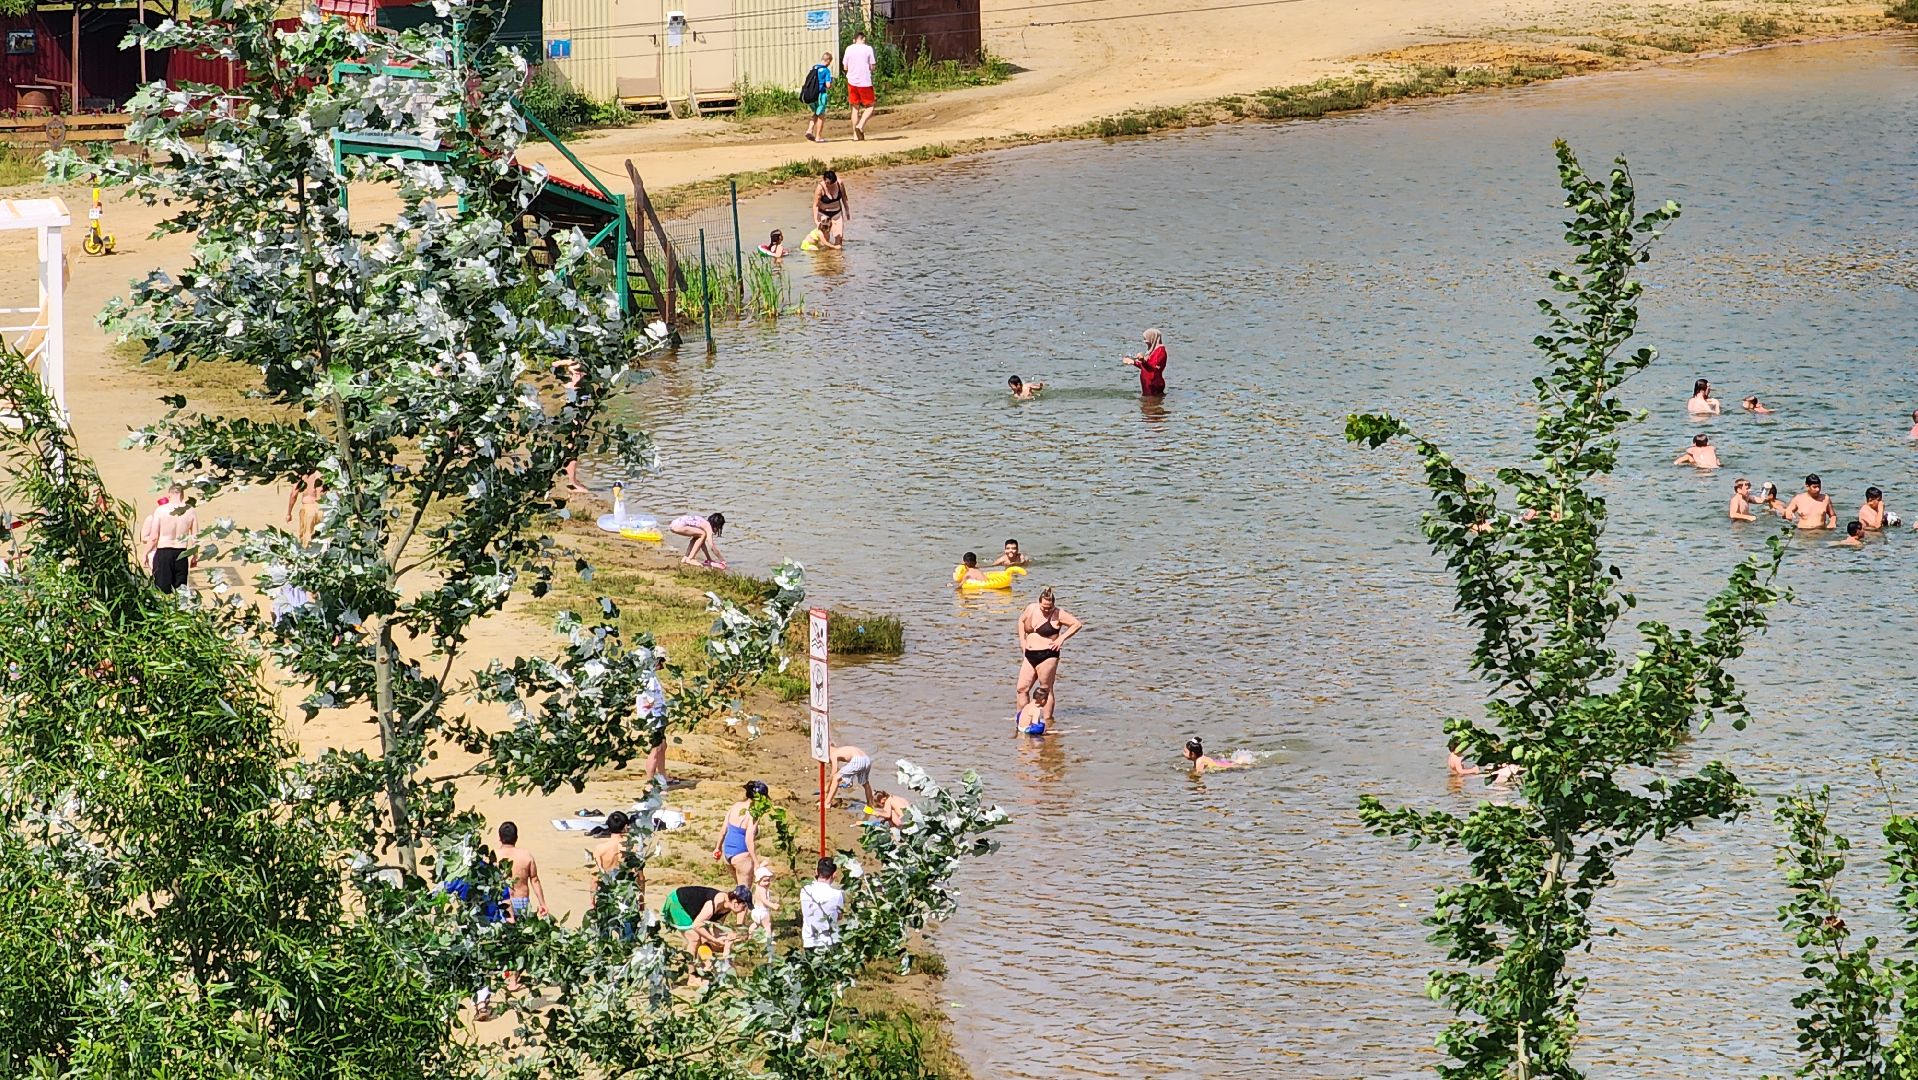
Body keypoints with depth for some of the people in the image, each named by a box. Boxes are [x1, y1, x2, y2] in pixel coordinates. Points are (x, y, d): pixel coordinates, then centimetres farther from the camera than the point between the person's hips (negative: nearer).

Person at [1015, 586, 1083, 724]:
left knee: (1046, 690, 0)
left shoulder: (1058, 614, -9)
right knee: (1022, 688, 3)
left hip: (1047, 656, -6)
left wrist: (1062, 638, -13)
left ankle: (1048, 719, 7)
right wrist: (1022, 639, 14)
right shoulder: (1031, 608, 7)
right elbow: (1021, 620, 26)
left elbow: (1078, 624, -8)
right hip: (1029, 656, 6)